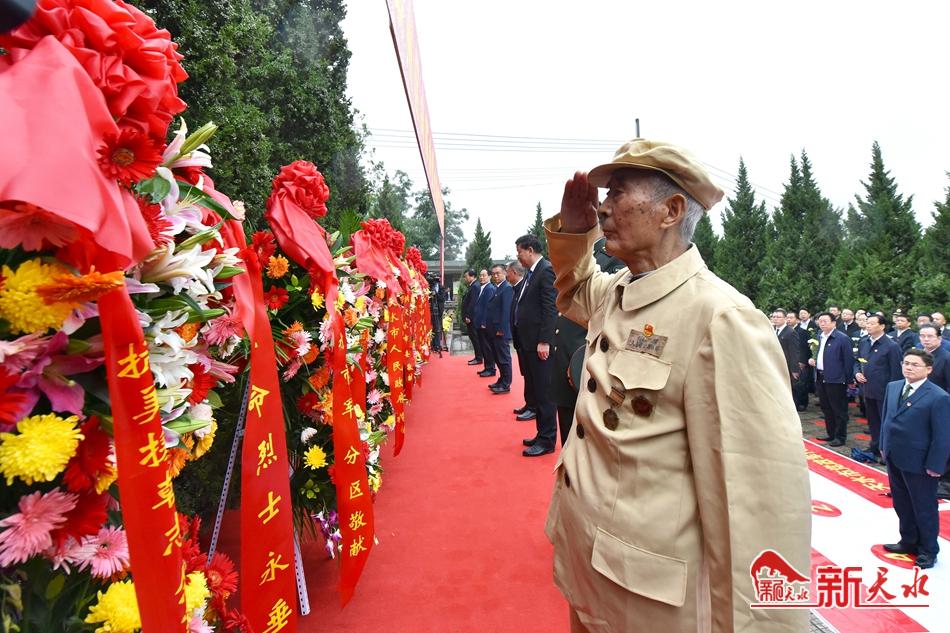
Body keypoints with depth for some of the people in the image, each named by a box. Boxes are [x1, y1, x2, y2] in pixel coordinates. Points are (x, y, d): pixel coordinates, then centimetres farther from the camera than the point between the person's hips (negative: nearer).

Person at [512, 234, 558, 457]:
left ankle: (547, 440, 8)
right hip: (528, 342, 9)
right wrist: (520, 338, 12)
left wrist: (544, 341, -21)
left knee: (544, 392, -1)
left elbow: (550, 308, -18)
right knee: (536, 390, 15)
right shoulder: (530, 272, 16)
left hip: (539, 343, -9)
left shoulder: (546, 270, -12)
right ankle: (542, 434, 27)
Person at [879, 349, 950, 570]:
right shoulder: (893, 387, 2)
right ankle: (908, 541, 38)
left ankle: (928, 550, 30)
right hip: (894, 459, 6)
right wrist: (884, 446, 11)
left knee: (924, 509, 12)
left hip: (919, 464, -6)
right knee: (902, 505, 20)